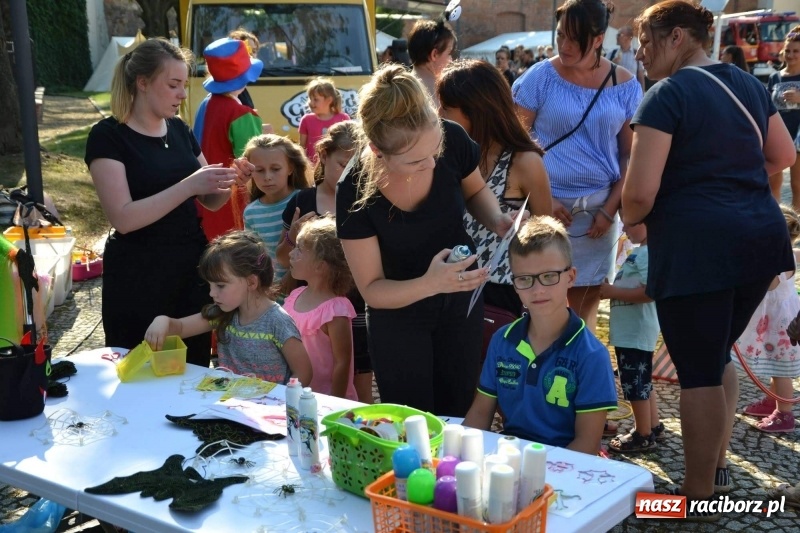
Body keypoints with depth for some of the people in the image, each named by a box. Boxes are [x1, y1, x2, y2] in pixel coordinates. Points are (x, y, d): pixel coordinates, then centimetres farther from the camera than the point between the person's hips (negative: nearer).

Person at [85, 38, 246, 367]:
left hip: (192, 268, 6)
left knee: (195, 369, 9)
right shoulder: (108, 136, -11)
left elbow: (211, 201, 14)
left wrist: (229, 182, -8)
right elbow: (123, 218, -21)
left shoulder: (179, 129, 8)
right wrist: (188, 185, -26)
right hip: (138, 278, -5)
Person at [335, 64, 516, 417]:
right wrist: (429, 284, -40)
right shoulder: (355, 191, -30)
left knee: (458, 416, 18)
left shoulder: (453, 141, -24)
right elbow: (371, 290, -22)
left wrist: (496, 220, -21)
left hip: (461, 302, 3)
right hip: (398, 314, -2)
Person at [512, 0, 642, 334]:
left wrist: (610, 209, -2)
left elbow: (630, 154, 6)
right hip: (548, 203, -2)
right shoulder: (540, 77, -4)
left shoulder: (625, 86, 2)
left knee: (586, 297, 10)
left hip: (598, 205, 2)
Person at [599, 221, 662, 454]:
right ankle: (654, 427, 31)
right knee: (642, 382, 20)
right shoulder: (640, 252, 12)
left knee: (635, 384, -1)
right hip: (634, 331, 11)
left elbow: (650, 292, -29)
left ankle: (643, 435, 10)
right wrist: (611, 290, 5)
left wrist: (613, 292, -21)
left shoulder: (648, 253, -20)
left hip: (634, 333, -11)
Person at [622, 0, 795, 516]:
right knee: (718, 357, 23)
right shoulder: (748, 83, 14)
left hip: (696, 243, -8)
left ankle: (699, 496, 15)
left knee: (699, 371, 3)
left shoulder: (667, 95, -10)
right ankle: (718, 465, 34)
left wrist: (630, 220, 4)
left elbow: (640, 191, -16)